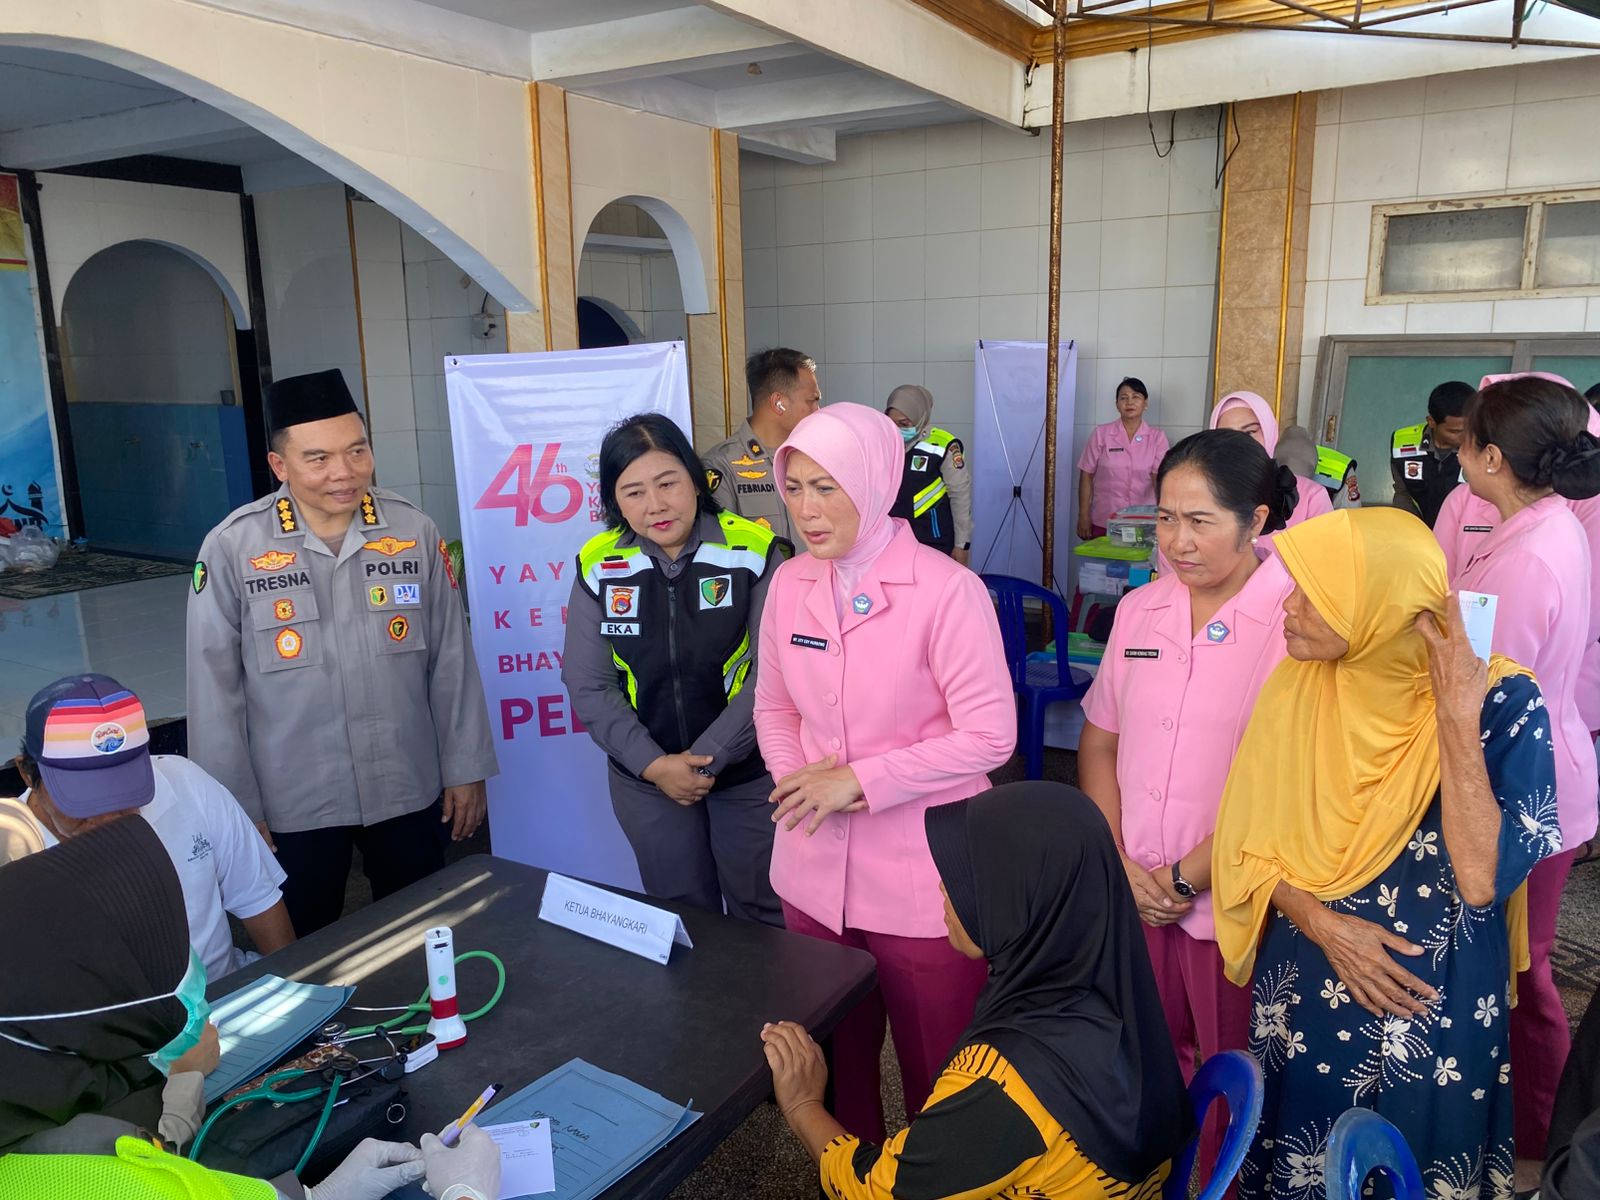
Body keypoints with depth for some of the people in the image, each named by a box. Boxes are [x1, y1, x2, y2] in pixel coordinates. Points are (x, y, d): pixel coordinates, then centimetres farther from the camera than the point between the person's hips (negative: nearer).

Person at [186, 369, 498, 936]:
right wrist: (237, 807, -3)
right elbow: (215, 691, -6)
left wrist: (466, 769, 3)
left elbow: (452, 660, 0)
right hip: (293, 807, -1)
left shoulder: (414, 531, -7)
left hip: (410, 794, 2)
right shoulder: (232, 548, -12)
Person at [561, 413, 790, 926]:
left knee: (762, 918, 14)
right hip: (646, 783, 2)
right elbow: (589, 686, -4)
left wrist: (709, 759, -17)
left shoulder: (756, 553, -14)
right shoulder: (598, 566, -6)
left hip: (748, 775, -2)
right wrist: (654, 765, -13)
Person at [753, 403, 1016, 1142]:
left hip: (920, 879, -5)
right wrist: (798, 777, -10)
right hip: (814, 871, 6)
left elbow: (989, 735, -17)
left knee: (937, 1075, 14)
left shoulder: (946, 590, -17)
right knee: (836, 1054, 24)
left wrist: (859, 781, -19)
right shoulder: (789, 583, 1)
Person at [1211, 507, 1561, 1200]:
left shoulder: (1503, 701, -17)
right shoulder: (1296, 687, -9)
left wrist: (1457, 720, -27)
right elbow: (1248, 844, -3)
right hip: (1306, 999, 3)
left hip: (1437, 1012, -2)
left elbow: (1483, 879, -26)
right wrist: (1322, 924, -17)